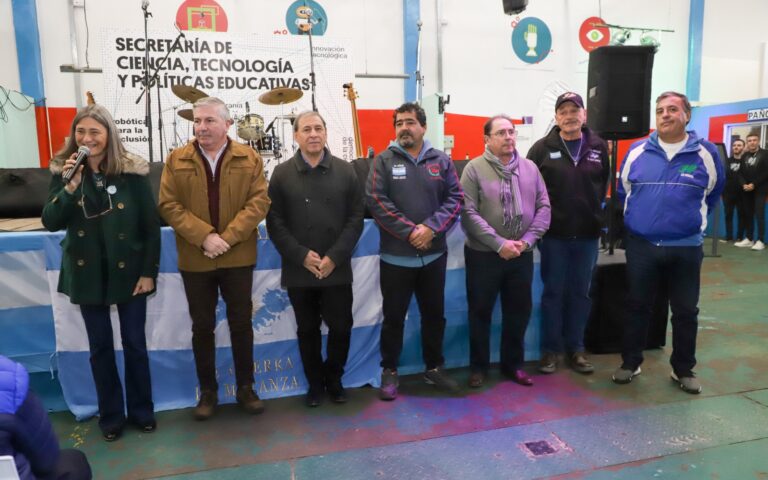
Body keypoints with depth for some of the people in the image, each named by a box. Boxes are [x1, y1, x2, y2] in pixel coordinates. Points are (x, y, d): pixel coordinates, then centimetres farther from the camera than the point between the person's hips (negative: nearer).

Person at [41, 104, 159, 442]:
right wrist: (70, 187, -23)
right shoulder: (63, 170, -2)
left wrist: (148, 272, -9)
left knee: (135, 343, 9)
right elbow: (50, 222, -7)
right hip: (87, 273, 2)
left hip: (128, 270, -2)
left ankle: (141, 410, 27)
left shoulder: (132, 171, -10)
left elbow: (151, 225, -7)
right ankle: (110, 415, 28)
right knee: (100, 346, 12)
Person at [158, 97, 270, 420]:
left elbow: (259, 202, -8)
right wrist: (204, 236, -18)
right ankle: (208, 391, 26)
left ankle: (245, 388, 25)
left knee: (241, 324, 10)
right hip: (195, 260, 1)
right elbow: (168, 205, -5)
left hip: (238, 258, 0)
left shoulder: (249, 159, 0)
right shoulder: (176, 160, 1)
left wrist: (227, 237, -18)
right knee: (202, 327, 11)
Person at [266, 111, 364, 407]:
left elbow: (355, 218, -1)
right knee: (307, 331, 11)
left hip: (337, 269, 0)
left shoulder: (345, 171, 3)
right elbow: (275, 222, -2)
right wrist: (302, 256, -13)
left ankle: (334, 379, 30)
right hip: (299, 270, 0)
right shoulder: (282, 173, 3)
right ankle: (315, 383, 30)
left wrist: (335, 257, -11)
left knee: (341, 327, 6)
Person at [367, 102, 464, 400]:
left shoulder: (441, 161, 5)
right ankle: (389, 372, 24)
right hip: (396, 257, -2)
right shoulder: (384, 161, -2)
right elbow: (376, 201, -11)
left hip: (434, 254, 3)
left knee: (434, 314, 15)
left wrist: (431, 227, -14)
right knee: (393, 317, 8)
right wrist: (409, 231, -16)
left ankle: (434, 368, 32)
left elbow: (455, 199, 1)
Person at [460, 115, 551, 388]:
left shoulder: (530, 168, 5)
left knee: (519, 311, 14)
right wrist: (499, 243, -19)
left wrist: (527, 241, -9)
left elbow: (543, 207, 5)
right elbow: (469, 213, -15)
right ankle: (479, 366, 25)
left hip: (521, 255, 4)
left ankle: (513, 363, 32)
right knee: (480, 312, 8)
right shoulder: (474, 169, -7)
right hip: (483, 255, -4)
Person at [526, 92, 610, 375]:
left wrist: (594, 211, 7)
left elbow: (604, 184, 14)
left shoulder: (598, 147, 4)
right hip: (553, 234, -3)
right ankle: (551, 349, 19)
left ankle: (575, 349, 25)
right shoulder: (542, 148, -4)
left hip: (588, 235, 3)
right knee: (553, 293, 6)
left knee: (581, 294, 12)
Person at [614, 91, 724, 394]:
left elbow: (713, 193, 15)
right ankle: (630, 363, 25)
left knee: (686, 311, 10)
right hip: (641, 245, 0)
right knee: (637, 306, 10)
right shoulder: (637, 152, -1)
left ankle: (683, 369, 27)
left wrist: (692, 218, 16)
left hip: (686, 248, 0)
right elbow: (623, 191, 15)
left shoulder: (706, 153, -2)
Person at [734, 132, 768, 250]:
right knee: (748, 214, 5)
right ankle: (749, 239, 13)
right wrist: (744, 184, -8)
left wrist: (754, 184, -15)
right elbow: (741, 173, 8)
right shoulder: (744, 156, 14)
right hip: (747, 190, 4)